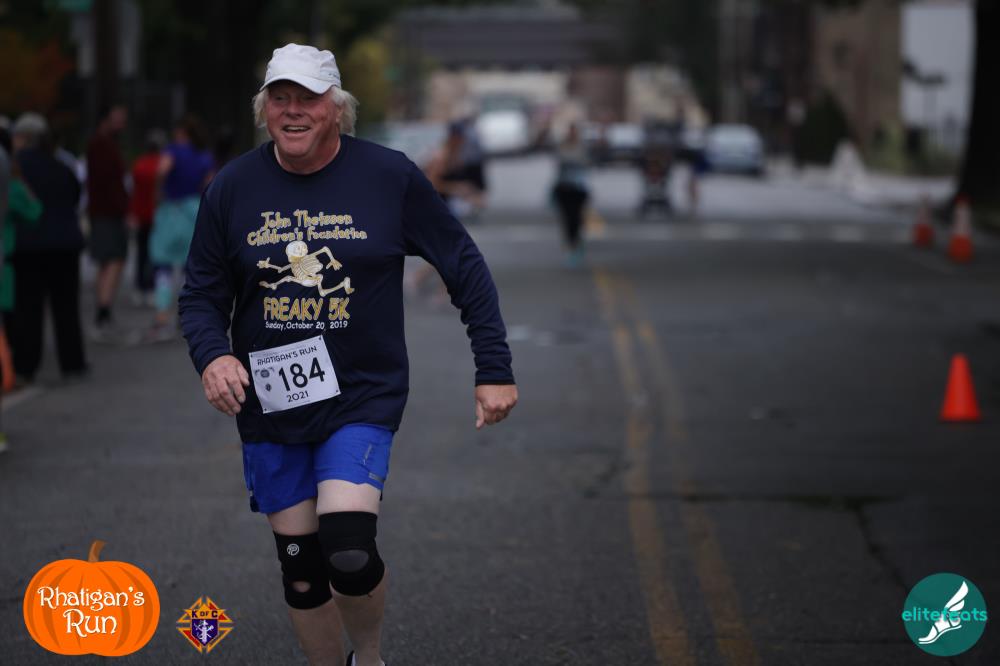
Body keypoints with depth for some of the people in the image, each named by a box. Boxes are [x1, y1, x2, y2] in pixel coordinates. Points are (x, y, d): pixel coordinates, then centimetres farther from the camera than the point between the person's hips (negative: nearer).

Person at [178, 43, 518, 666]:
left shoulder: (391, 176, -6)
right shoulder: (234, 188, -2)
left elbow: (466, 269, 2)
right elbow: (201, 294, 6)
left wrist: (495, 369, -1)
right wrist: (212, 356, -14)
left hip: (363, 396, -3)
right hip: (270, 401, 3)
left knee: (350, 552, -19)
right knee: (301, 568, 7)